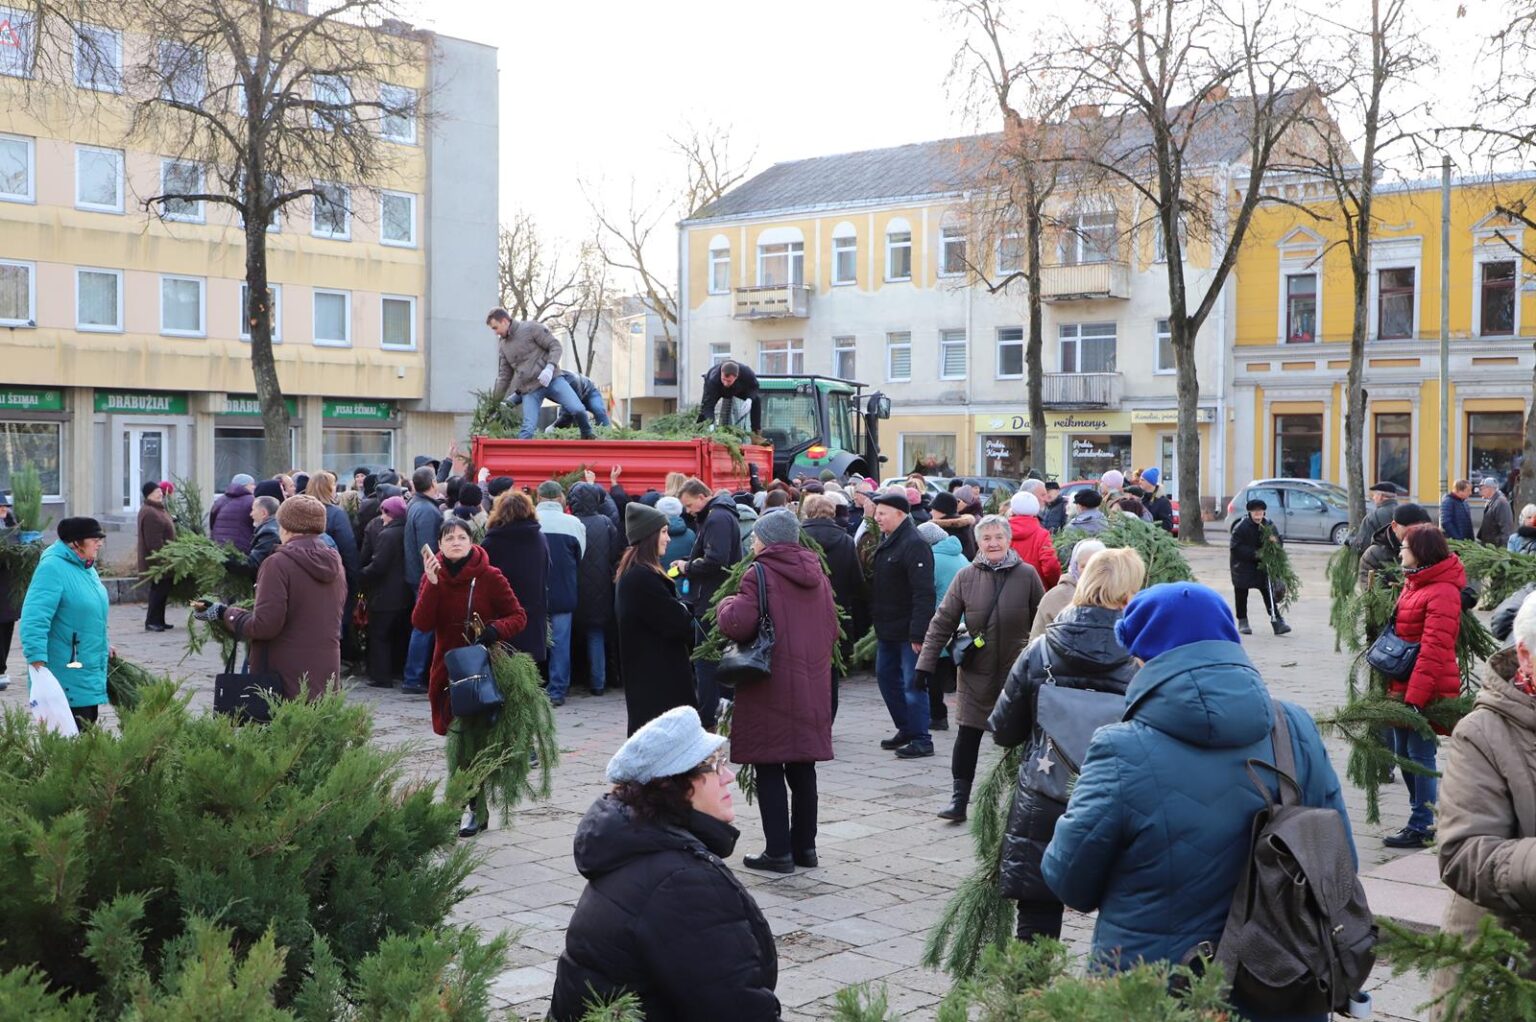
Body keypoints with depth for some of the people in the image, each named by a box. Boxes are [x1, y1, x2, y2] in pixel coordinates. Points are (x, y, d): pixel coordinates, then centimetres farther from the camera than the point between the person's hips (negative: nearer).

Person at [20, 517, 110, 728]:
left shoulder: (86, 567, 11)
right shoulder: (53, 568, -18)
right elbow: (34, 618, -26)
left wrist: (101, 646, 31)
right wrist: (37, 660, -31)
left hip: (90, 670, 9)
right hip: (67, 674, -9)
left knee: (87, 727, 16)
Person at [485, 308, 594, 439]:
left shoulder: (531, 328, -3)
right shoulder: (503, 345, 14)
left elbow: (555, 346, -5)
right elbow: (504, 376, 20)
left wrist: (550, 367, -22)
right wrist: (494, 402, 20)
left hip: (552, 379, -4)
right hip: (529, 389, 4)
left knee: (577, 409, -15)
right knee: (528, 428, -11)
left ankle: (588, 435, 13)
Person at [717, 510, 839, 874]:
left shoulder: (760, 574, -10)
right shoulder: (817, 574, 10)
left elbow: (738, 624, -20)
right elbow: (832, 629, 14)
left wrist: (727, 603, -1)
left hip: (770, 687, -6)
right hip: (811, 688, 6)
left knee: (769, 771, 1)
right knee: (803, 769, 14)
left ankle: (779, 851, 2)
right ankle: (805, 846, 20)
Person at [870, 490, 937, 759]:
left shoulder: (914, 545, -18)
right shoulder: (887, 541, 12)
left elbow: (923, 593, -23)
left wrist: (918, 633, -26)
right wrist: (875, 621, 17)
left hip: (907, 631, -10)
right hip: (887, 630, 10)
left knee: (912, 683, -4)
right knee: (886, 677, 16)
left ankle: (921, 740, 4)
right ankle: (906, 730, 28)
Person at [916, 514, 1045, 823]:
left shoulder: (1027, 575, -4)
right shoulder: (967, 576, -2)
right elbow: (943, 621, -1)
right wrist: (926, 663, -5)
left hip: (1017, 670, 0)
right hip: (975, 672, 1)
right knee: (967, 735, 0)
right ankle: (959, 798, 8)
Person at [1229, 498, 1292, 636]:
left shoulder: (1268, 525, -2)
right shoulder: (1241, 527, -16)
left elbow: (1278, 540, 5)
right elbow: (1236, 548, -18)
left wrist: (1275, 540, -20)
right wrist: (1254, 554, -26)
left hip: (1261, 563, 3)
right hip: (1242, 563, -3)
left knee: (1267, 592, -4)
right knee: (1241, 593, 5)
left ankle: (1277, 621, -6)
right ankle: (1242, 622, 18)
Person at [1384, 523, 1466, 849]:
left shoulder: (1442, 592, -17)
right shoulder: (1413, 583, 13)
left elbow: (1434, 650, -22)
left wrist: (1415, 696, -25)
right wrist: (1397, 687, 16)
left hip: (1427, 690, -9)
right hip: (1403, 686, 9)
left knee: (1420, 755, -3)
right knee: (1403, 753, 16)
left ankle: (1421, 827, 4)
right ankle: (1423, 815, 28)